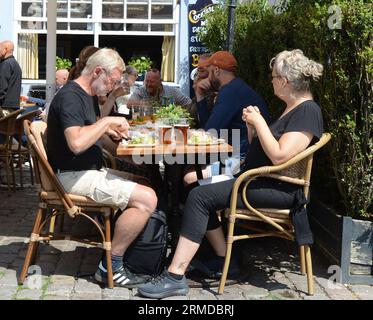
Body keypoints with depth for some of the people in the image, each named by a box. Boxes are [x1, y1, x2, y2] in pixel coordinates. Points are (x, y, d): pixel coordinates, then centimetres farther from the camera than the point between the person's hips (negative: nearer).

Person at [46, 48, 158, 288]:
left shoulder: (86, 95, 15)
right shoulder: (70, 97, -17)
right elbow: (76, 143, -32)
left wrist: (109, 130, 11)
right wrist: (106, 121, -19)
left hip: (88, 170, 11)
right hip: (72, 176, -11)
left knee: (146, 184, 9)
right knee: (146, 198, -20)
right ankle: (111, 267, -11)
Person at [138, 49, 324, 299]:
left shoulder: (308, 112, -14)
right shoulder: (291, 109, 18)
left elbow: (279, 156, -26)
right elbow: (259, 148, 20)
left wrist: (259, 122, -16)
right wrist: (252, 125, 3)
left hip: (278, 190, -11)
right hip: (261, 182, 11)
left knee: (200, 197, -20)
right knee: (203, 192, 10)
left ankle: (176, 277, -21)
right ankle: (223, 259, 12)